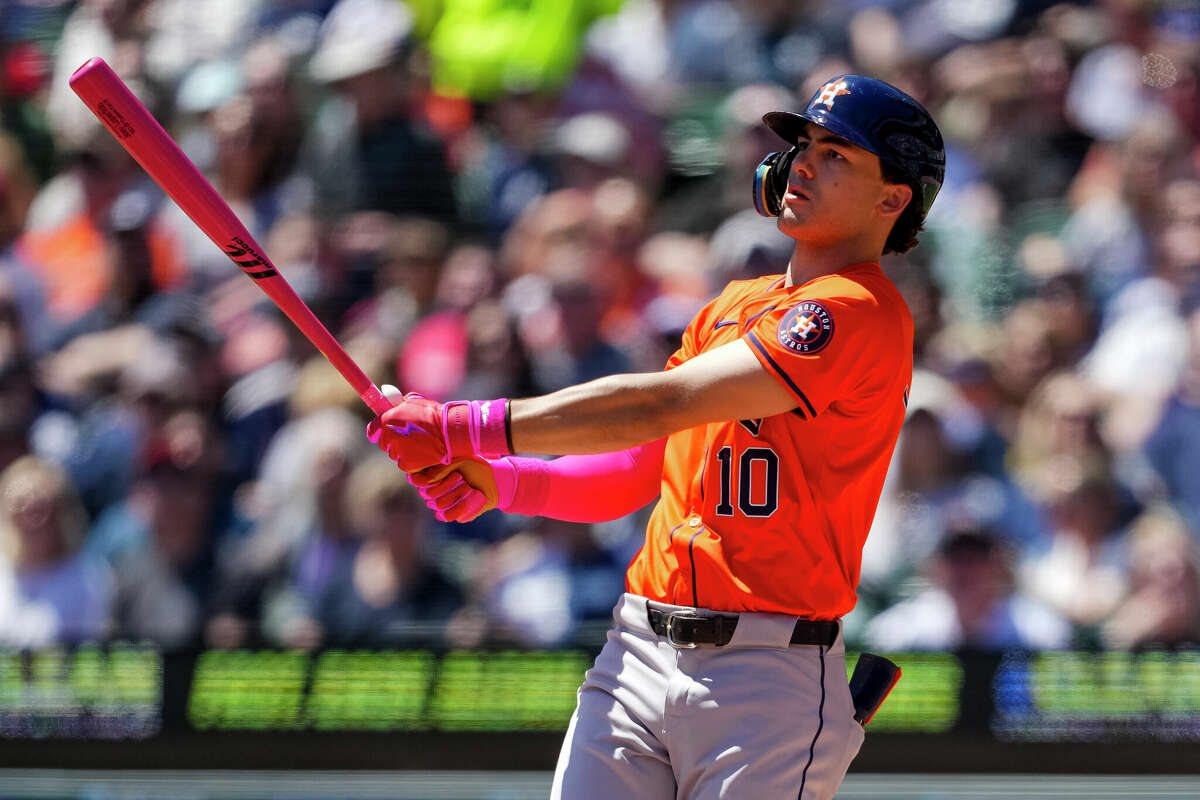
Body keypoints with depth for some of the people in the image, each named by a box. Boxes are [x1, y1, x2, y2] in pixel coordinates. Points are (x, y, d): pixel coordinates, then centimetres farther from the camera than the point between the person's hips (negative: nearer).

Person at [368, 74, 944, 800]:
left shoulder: (862, 313, -9)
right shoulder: (733, 306, 21)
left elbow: (659, 406, -16)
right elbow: (634, 476, 19)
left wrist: (470, 427, -15)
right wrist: (498, 482, 1)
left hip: (767, 683, -7)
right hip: (637, 659, 7)